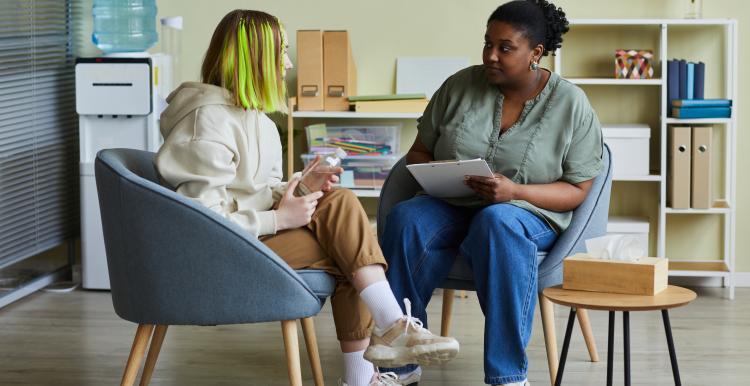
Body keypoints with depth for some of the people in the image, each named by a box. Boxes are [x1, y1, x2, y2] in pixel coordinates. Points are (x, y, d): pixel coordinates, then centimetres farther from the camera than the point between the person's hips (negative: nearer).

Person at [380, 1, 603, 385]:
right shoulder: (460, 86, 2)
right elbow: (419, 152, 11)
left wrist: (515, 191, -20)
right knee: (405, 219, -31)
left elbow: (576, 191, -3)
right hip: (450, 208, 3)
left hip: (528, 213, -2)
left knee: (497, 222, -39)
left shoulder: (571, 104, -4)